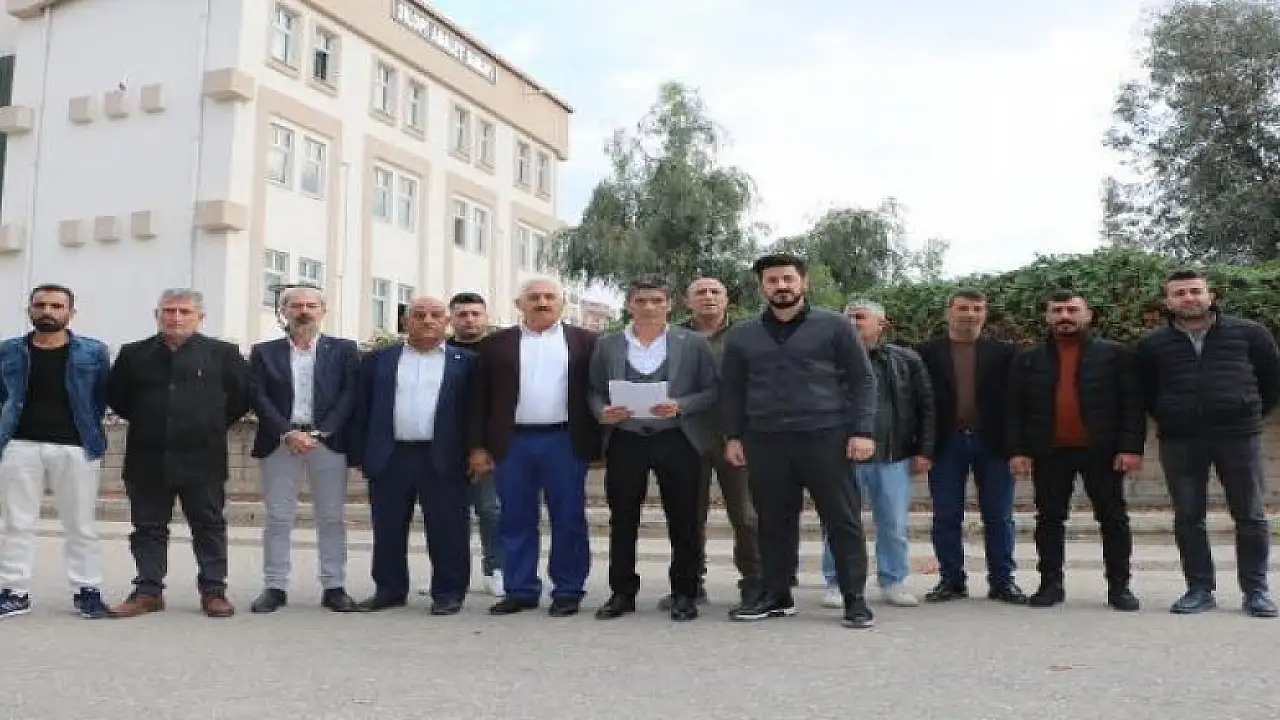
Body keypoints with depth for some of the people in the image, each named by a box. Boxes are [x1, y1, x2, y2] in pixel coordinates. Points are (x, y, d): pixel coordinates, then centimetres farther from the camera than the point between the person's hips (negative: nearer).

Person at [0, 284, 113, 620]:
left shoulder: (93, 352, 3)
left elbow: (102, 398, 6)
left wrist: (91, 435, 2)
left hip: (76, 447, -2)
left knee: (80, 524, 3)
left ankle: (87, 591, 9)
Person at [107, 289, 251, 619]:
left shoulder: (222, 353, 0)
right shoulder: (134, 354, 7)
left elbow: (242, 394, 6)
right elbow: (115, 396, 17)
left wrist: (216, 424, 6)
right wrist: (145, 423, 14)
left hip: (202, 458, -2)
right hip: (147, 458, 2)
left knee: (210, 526, 4)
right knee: (149, 527, 8)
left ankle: (214, 590, 12)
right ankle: (148, 591, 17)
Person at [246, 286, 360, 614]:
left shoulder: (344, 350, 9)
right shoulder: (264, 352, 11)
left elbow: (349, 396, 0)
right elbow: (259, 398, 1)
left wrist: (321, 432, -11)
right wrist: (288, 433, -12)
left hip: (328, 440, 0)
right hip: (280, 441, 1)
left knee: (332, 518, 2)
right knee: (278, 517, 2)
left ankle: (333, 587, 8)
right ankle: (274, 587, 9)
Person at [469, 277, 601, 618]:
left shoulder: (585, 341, 6)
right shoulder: (496, 344, 9)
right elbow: (481, 398, 8)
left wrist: (596, 440, -2)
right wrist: (479, 446, 2)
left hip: (565, 441, -1)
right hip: (512, 442, 1)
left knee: (569, 520, 4)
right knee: (516, 521, 7)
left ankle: (568, 591, 14)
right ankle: (520, 590, 17)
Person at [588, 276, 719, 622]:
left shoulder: (693, 343, 3)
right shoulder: (607, 345, 8)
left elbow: (712, 390, 0)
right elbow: (594, 391, 11)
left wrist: (680, 406, -15)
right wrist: (603, 412, -10)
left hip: (676, 440, -1)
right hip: (625, 441, 2)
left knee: (683, 520, 3)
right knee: (622, 520, 6)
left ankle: (684, 593, 15)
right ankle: (622, 592, 17)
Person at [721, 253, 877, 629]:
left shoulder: (834, 326, 2)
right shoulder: (741, 335, 11)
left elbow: (862, 380, 1)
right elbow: (732, 389, 16)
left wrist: (862, 431, -7)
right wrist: (734, 435, 8)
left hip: (825, 437, -2)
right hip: (764, 441, 3)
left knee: (843, 521, 0)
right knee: (774, 523, 9)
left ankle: (855, 599, 9)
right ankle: (776, 596, 20)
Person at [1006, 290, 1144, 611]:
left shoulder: (1115, 354, 3)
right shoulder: (1028, 359, 7)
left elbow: (1132, 404, -2)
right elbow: (1015, 409, 5)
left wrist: (1131, 447, -11)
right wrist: (1017, 450, -4)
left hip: (1101, 451, -1)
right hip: (1048, 452, 2)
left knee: (1113, 519, 5)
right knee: (1049, 519, 5)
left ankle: (1119, 586, 14)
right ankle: (1051, 584, 13)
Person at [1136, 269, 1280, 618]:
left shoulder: (1249, 333, 2)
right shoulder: (1152, 344, 4)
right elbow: (1144, 393, 16)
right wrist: (1167, 420, 10)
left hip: (1239, 437, -1)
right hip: (1178, 442, 1)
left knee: (1250, 516, 4)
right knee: (1188, 518, 4)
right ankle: (1199, 589, 13)